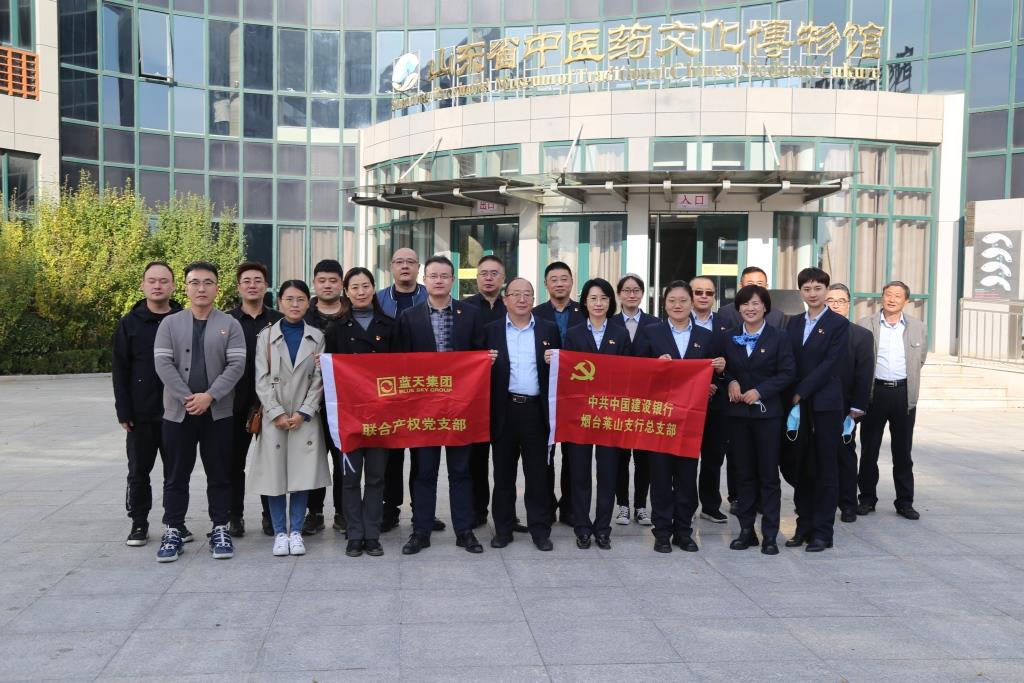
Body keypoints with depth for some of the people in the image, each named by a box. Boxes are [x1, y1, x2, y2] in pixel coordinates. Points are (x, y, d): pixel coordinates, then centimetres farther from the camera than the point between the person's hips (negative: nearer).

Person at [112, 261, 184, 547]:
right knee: (139, 471, 8)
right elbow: (120, 371, 1)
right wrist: (123, 412, -5)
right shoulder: (129, 324, 3)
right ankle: (139, 523, 21)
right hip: (141, 415, 0)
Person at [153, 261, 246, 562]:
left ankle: (220, 530, 17)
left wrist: (209, 396, -16)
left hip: (218, 412, 0)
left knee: (219, 475, 7)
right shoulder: (170, 323, 5)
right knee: (176, 476, 7)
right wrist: (187, 398, -14)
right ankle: (173, 531, 17)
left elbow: (237, 365, -6)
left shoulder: (230, 325, 3)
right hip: (178, 412, 1)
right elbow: (162, 363, -4)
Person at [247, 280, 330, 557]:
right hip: (274, 416, 0)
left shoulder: (317, 337, 6)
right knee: (275, 474, 0)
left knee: (301, 474, 1)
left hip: (305, 417, 0)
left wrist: (303, 413, -9)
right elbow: (262, 379, 0)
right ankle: (280, 532, 11)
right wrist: (277, 413, -10)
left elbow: (319, 379, 1)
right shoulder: (266, 336, 6)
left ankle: (296, 531, 12)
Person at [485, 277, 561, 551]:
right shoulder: (491, 330, 8)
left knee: (538, 473, 4)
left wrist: (554, 362, -10)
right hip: (504, 410, 0)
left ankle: (540, 529, 14)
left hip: (536, 410, 0)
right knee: (503, 473, 8)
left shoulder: (549, 330, 9)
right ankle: (503, 528, 20)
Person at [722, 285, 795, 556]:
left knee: (769, 474, 1)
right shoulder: (730, 338, 8)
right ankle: (746, 530, 16)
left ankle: (770, 535, 7)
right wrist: (731, 382, -8)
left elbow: (787, 373, -6)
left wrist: (760, 391, -15)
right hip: (738, 412, 3)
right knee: (744, 473, 9)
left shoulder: (778, 338, -2)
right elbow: (724, 368, 13)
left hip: (767, 412, -3)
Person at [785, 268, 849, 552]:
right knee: (802, 468, 10)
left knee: (826, 469, 2)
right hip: (797, 405, 5)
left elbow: (829, 365, -12)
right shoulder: (793, 323, 12)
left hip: (825, 405, -5)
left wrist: (800, 393, -14)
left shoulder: (839, 324, -4)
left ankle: (822, 531, 9)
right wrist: (791, 397, -3)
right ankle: (804, 526, 19)